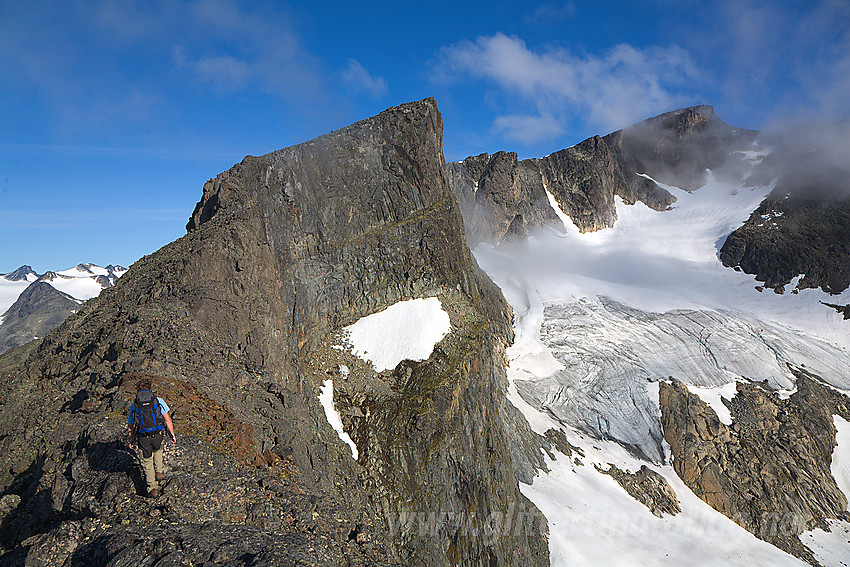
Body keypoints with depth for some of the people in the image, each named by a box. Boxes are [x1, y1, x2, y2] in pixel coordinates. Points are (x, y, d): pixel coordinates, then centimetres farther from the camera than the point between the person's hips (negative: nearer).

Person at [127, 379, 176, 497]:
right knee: (157, 449, 34)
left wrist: (131, 441, 23)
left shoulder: (134, 405, 3)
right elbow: (167, 420, -3)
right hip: (157, 436, 0)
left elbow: (130, 426, 11)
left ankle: (153, 489, 16)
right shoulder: (158, 401, -2)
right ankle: (159, 471, 29)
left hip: (142, 438, 0)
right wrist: (172, 434, 6)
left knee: (147, 463, 15)